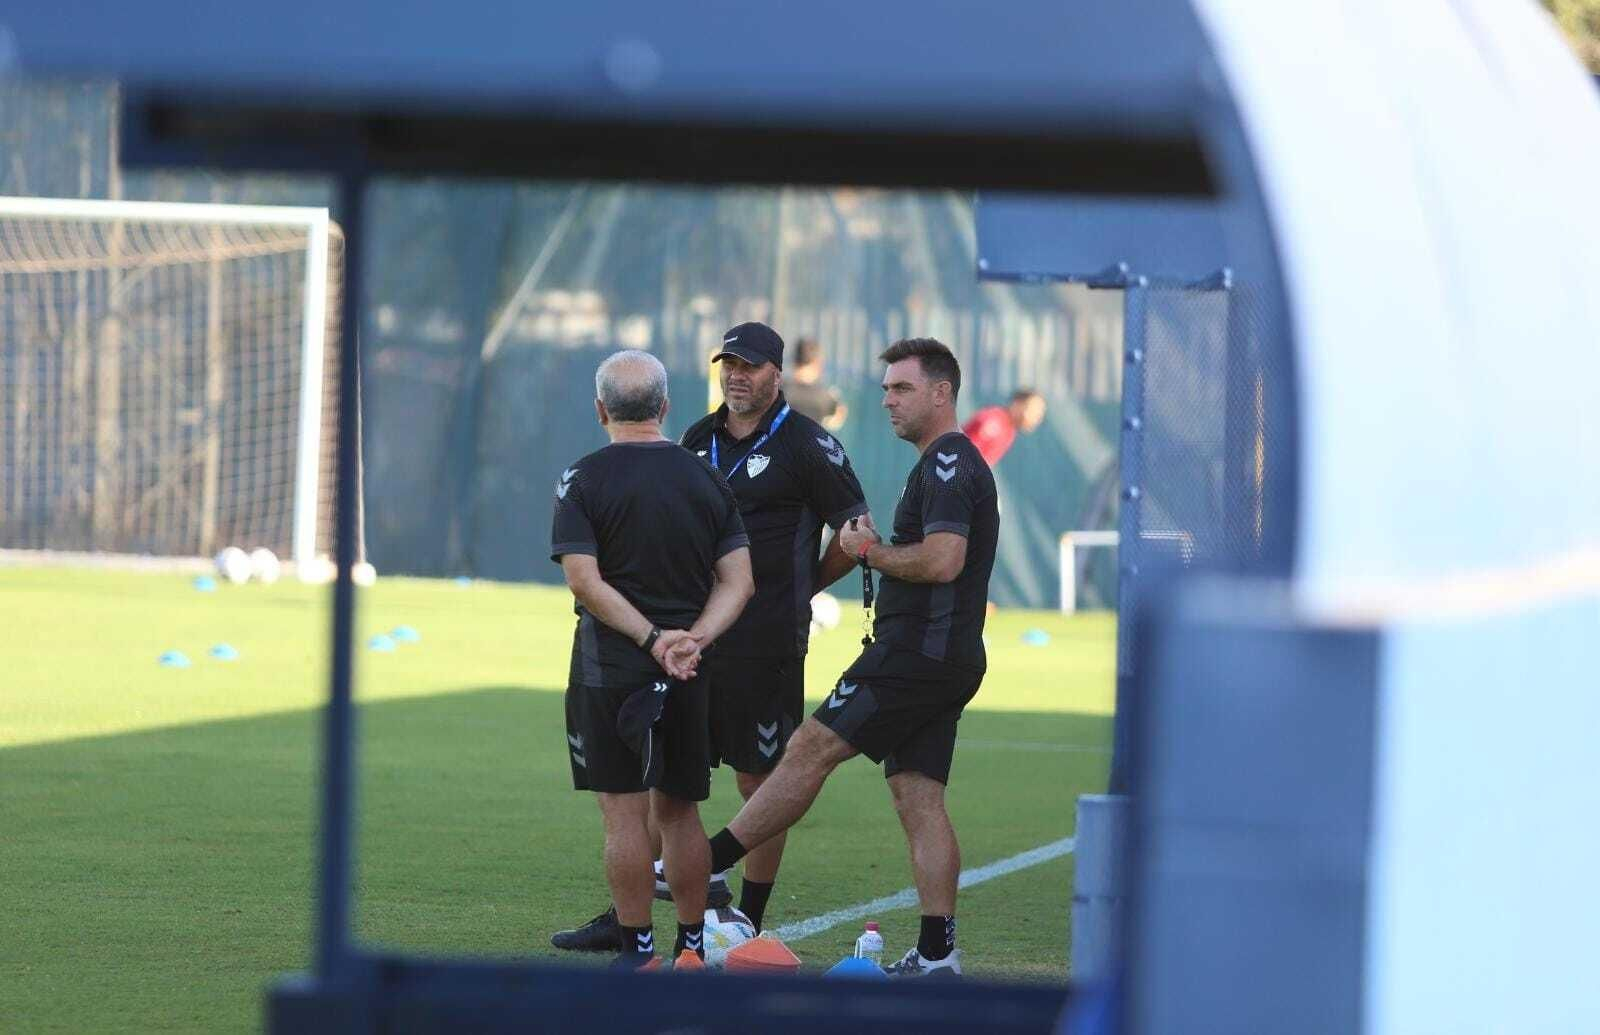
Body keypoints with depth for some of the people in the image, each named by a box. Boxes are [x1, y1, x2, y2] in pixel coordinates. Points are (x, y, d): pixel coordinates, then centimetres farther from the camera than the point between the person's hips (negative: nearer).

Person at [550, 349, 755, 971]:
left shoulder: (584, 480, -5)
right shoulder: (707, 479, 7)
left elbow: (584, 580, -14)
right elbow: (738, 581, 2)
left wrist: (651, 637, -15)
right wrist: (693, 639, -9)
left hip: (610, 665, -4)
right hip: (689, 672, 4)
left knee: (625, 813, -1)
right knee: (678, 810, 13)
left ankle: (637, 952, 0)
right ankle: (691, 948, 17)